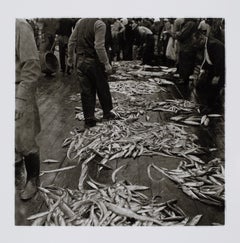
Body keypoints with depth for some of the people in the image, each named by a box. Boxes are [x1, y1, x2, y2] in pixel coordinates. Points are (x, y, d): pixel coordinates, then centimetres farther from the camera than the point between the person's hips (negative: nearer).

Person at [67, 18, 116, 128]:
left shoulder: (80, 21, 6)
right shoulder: (99, 24, -15)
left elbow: (72, 41, 10)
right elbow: (99, 47, -22)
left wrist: (70, 56, 21)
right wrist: (106, 63, -16)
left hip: (80, 61, 5)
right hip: (94, 62, -5)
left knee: (86, 91, 9)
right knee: (102, 88, 14)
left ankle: (89, 119, 14)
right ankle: (107, 113, 30)